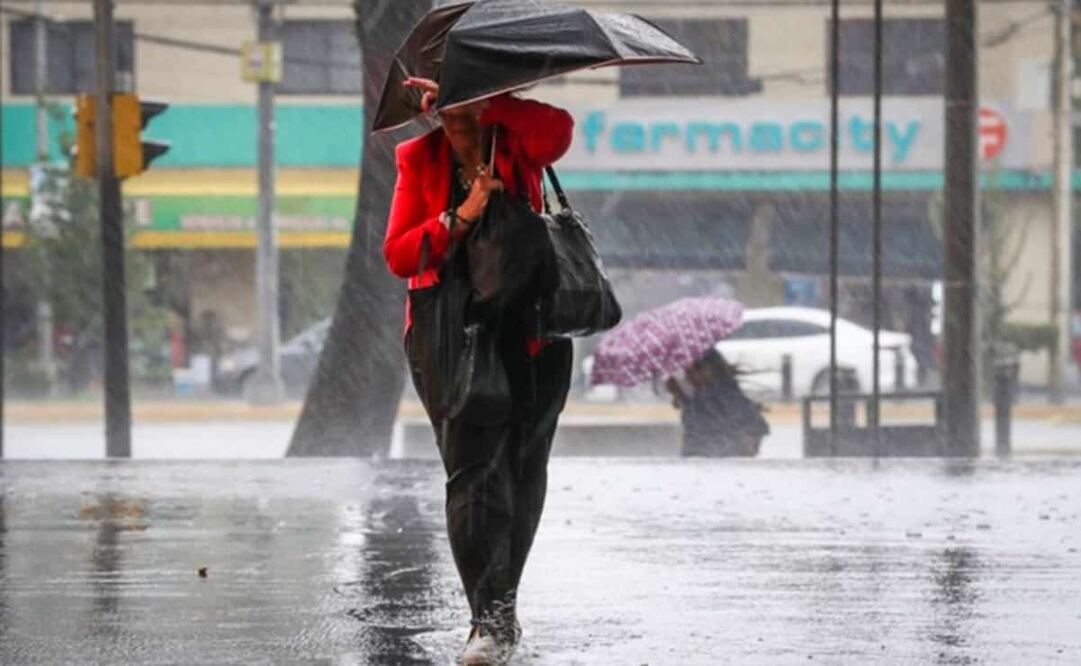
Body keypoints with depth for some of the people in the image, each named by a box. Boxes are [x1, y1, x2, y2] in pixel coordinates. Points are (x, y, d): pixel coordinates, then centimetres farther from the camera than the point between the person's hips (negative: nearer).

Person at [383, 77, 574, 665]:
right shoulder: (418, 159, 3)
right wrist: (460, 217, -18)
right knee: (472, 467, -12)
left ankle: (499, 609, 26)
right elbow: (398, 255, -4)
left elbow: (557, 129, -25)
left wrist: (474, 99, -24)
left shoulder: (518, 147, 1)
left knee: (521, 467, 9)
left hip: (528, 328, 1)